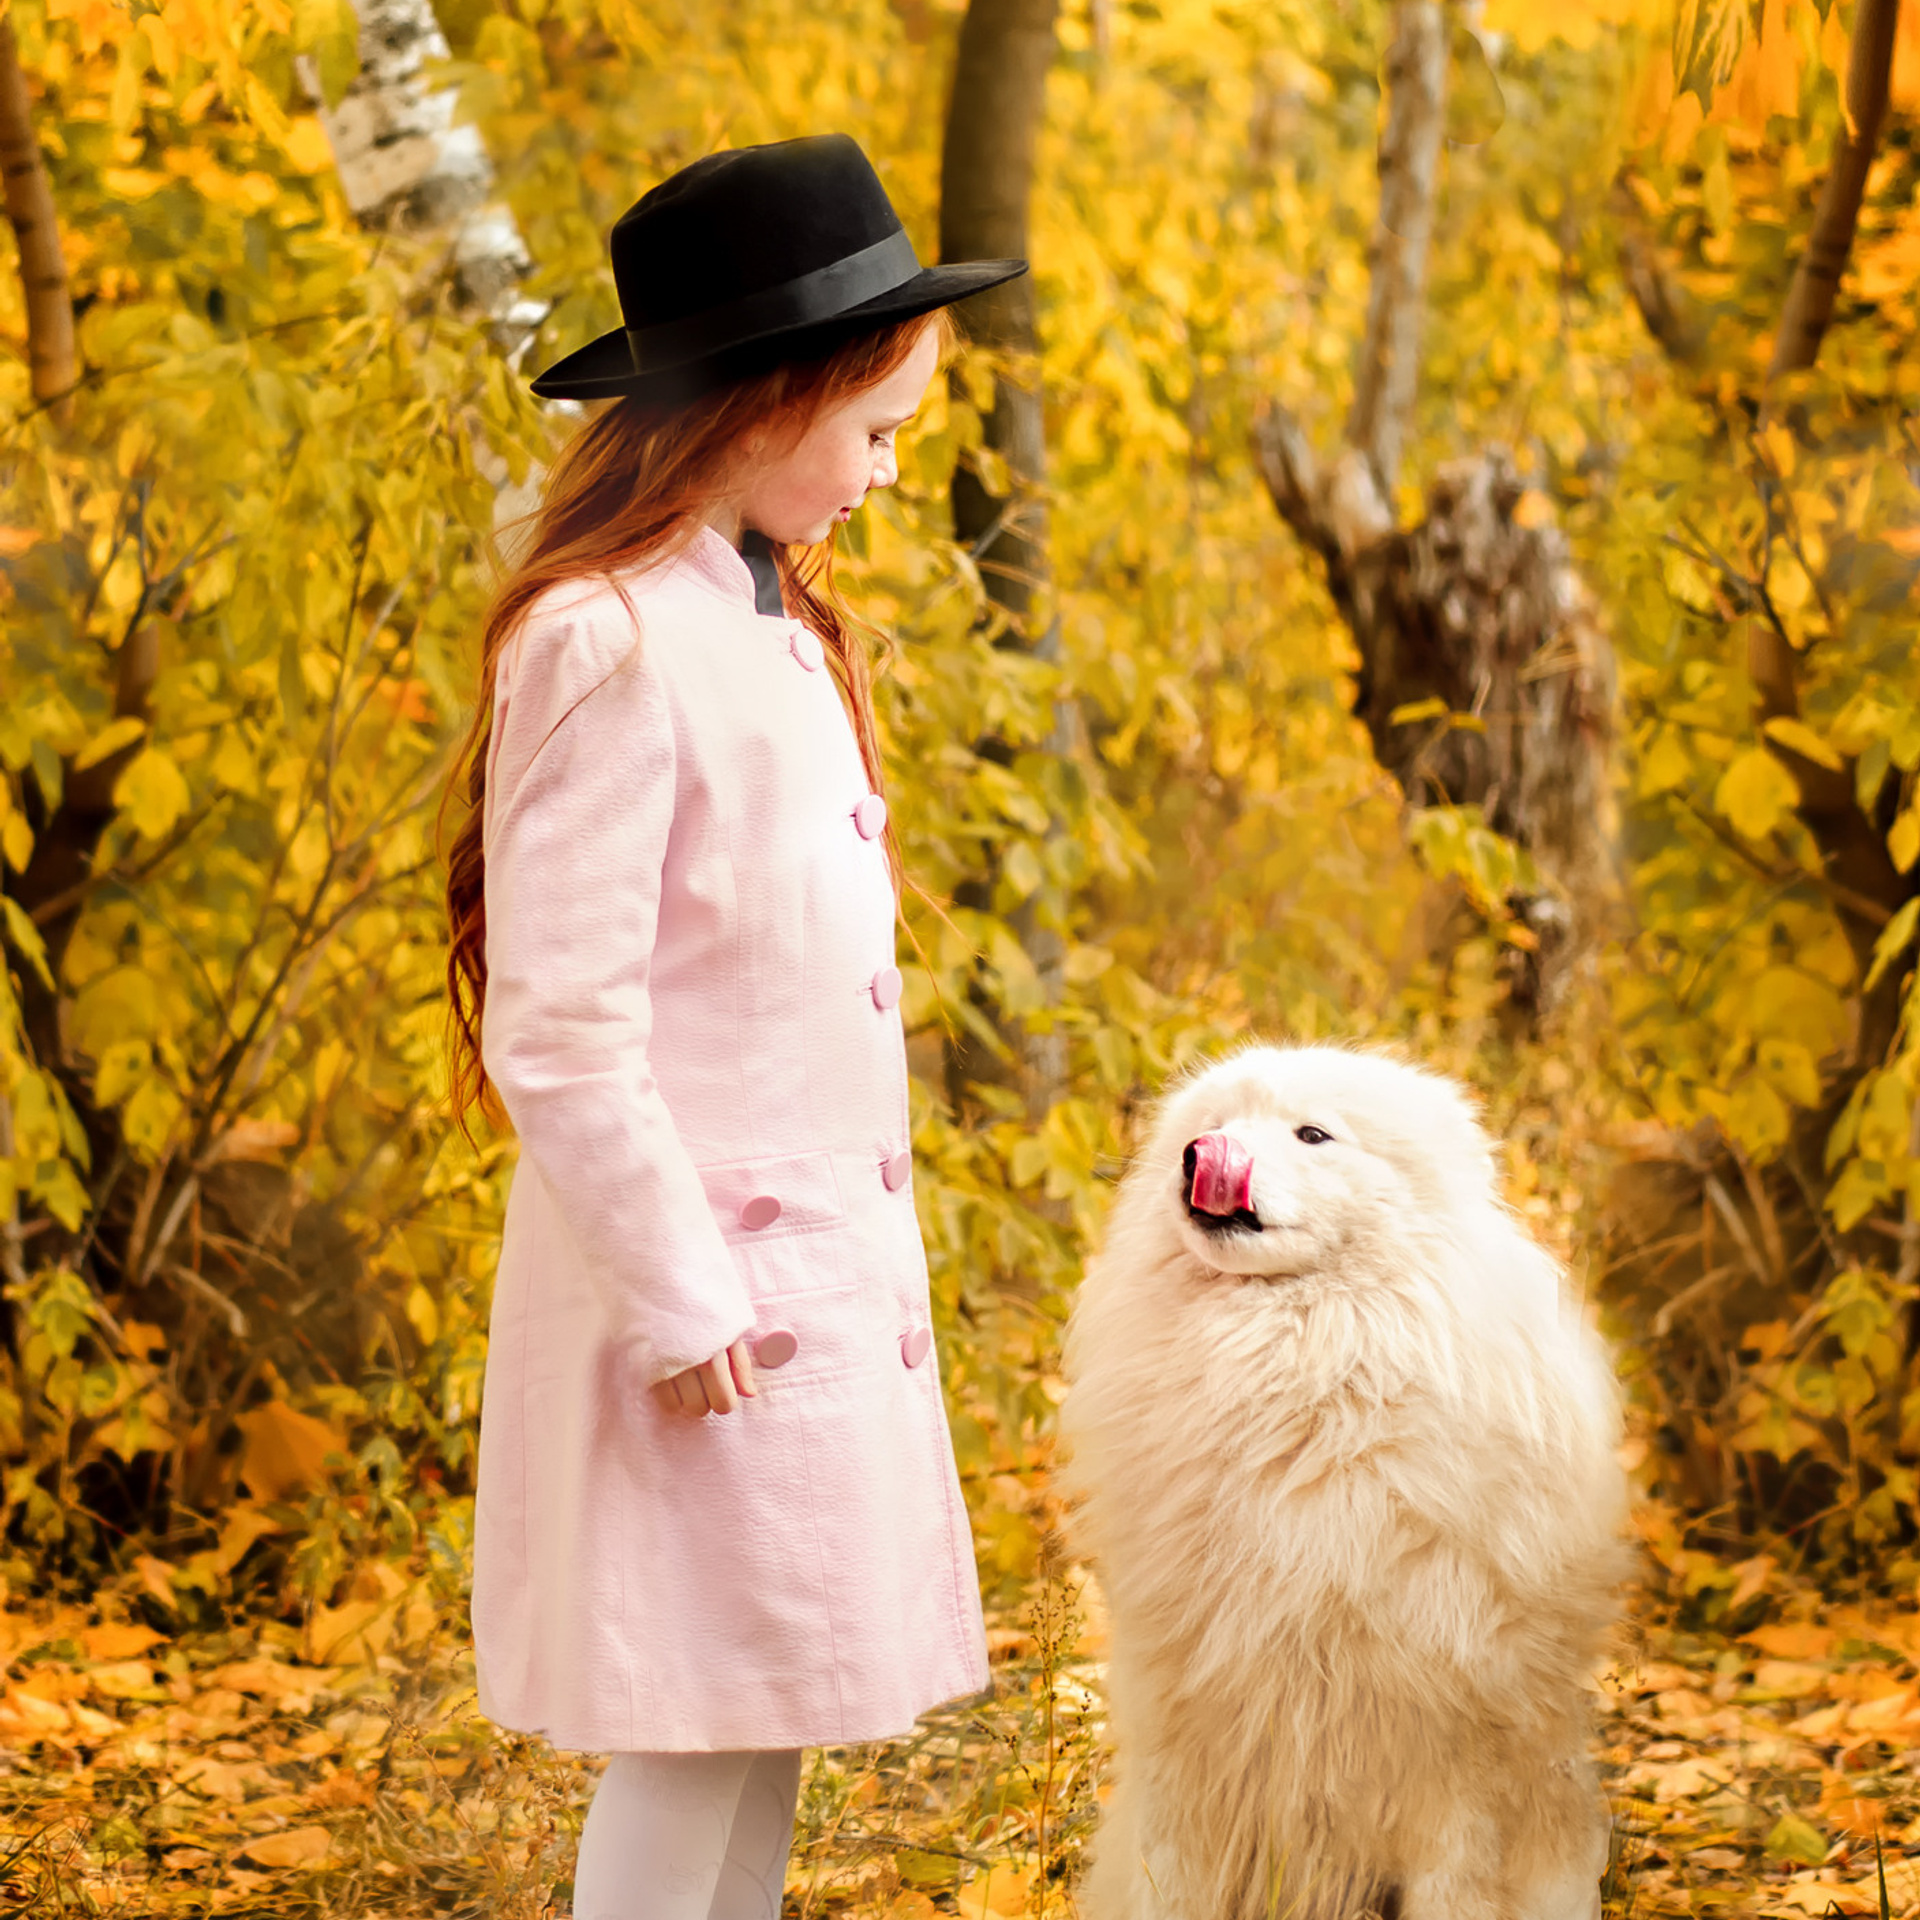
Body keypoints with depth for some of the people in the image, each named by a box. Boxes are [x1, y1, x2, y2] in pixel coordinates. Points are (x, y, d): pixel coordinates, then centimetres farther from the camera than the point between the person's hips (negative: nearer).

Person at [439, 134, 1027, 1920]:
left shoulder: (766, 626, 13)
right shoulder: (608, 650, -16)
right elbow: (559, 1032, -19)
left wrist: (855, 1266, 15)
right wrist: (676, 1299, -18)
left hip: (818, 1261, 9)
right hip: (708, 1272, -9)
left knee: (773, 1709, 12)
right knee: (701, 1720, -4)